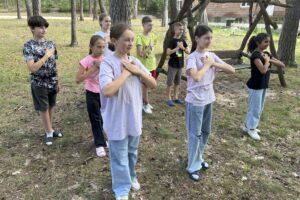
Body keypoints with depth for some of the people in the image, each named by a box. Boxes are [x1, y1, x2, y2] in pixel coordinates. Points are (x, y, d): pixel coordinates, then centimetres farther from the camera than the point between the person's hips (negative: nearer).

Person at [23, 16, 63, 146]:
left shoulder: (51, 44, 2)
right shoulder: (28, 46, -13)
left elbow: (54, 65, 8)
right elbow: (32, 68, -21)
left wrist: (57, 82, 10)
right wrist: (46, 55, -21)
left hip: (52, 82, 5)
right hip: (39, 84, -4)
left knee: (51, 107, 16)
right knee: (43, 109, 9)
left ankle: (50, 130, 33)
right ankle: (49, 132, 25)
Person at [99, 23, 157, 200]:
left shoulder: (135, 61, 2)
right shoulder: (108, 63, -17)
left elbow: (153, 84, 0)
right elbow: (107, 91, -32)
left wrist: (137, 70, -14)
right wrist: (126, 72, -23)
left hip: (134, 118, 6)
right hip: (117, 120, -6)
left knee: (132, 153, 25)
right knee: (120, 157, 11)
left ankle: (131, 177, 49)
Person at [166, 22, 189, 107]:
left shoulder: (183, 41, 6)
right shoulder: (172, 40, -11)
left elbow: (187, 52, 7)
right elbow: (168, 52, -18)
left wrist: (183, 48, -11)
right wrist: (177, 48, -23)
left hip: (180, 64, 6)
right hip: (173, 64, -6)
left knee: (177, 82, 14)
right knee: (170, 82, 1)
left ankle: (176, 97, 26)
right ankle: (168, 98, 11)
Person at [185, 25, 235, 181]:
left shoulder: (212, 56, 4)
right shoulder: (192, 58, -17)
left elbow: (232, 70, 1)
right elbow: (196, 77, -35)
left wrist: (214, 63, -11)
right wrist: (207, 65, -19)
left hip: (208, 100, 7)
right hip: (195, 101, -7)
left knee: (206, 132, 19)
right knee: (195, 134, 3)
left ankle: (198, 158, 39)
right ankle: (193, 167, 18)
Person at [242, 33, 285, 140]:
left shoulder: (267, 54, 7)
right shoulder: (255, 55, -19)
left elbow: (282, 65, 3)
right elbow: (263, 70, -32)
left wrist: (270, 60, -11)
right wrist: (267, 60, -16)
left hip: (263, 85, 9)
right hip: (255, 86, -9)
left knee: (259, 108, 17)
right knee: (254, 108, 2)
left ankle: (249, 126, 30)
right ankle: (251, 128, 17)